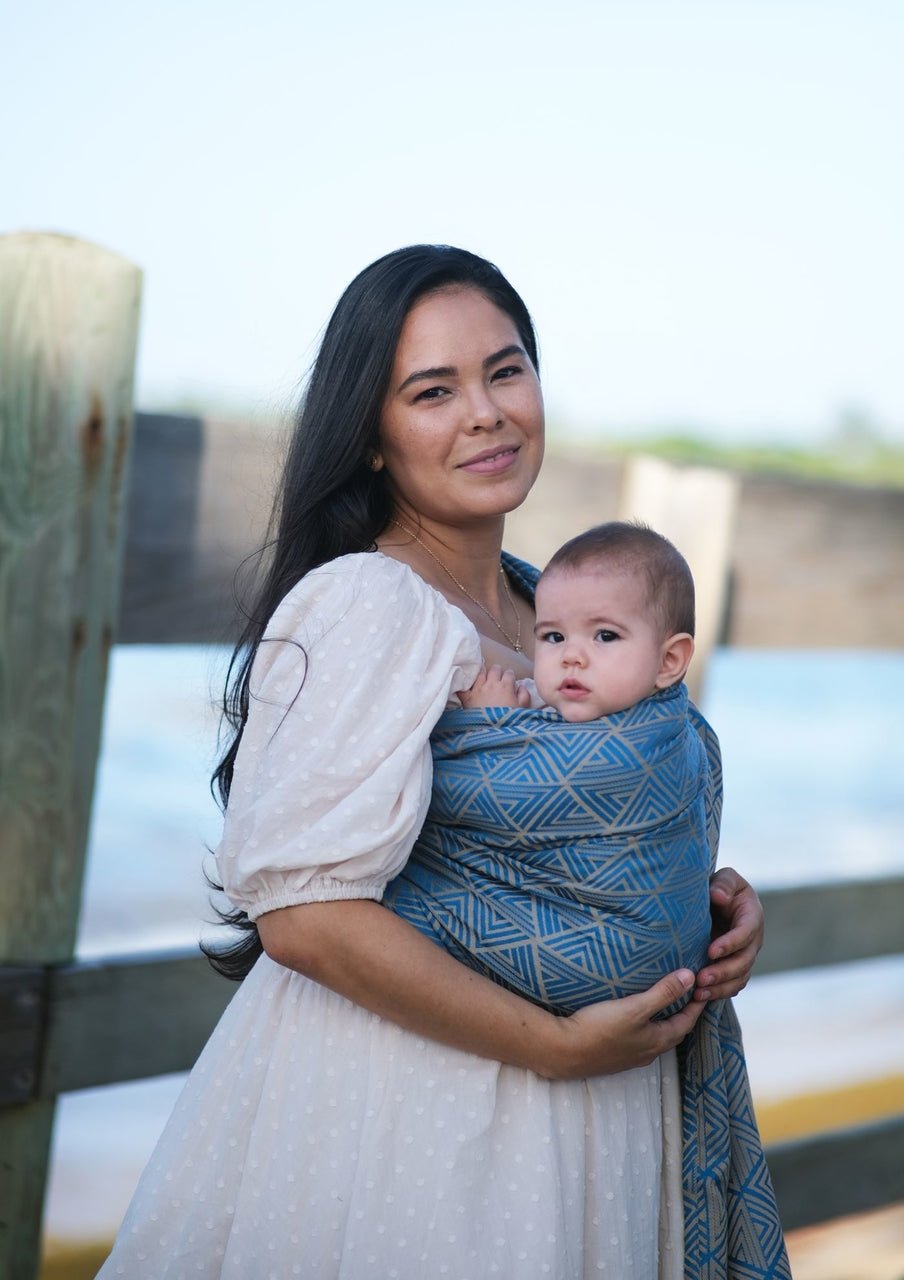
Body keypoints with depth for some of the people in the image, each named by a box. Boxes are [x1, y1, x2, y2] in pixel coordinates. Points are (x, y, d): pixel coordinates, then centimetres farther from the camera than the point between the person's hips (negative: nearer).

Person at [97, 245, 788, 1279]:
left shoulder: (537, 608, 6)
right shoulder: (369, 604, -20)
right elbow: (301, 908, -27)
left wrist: (711, 900, -1)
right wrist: (559, 1044, -21)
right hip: (389, 1104, -8)